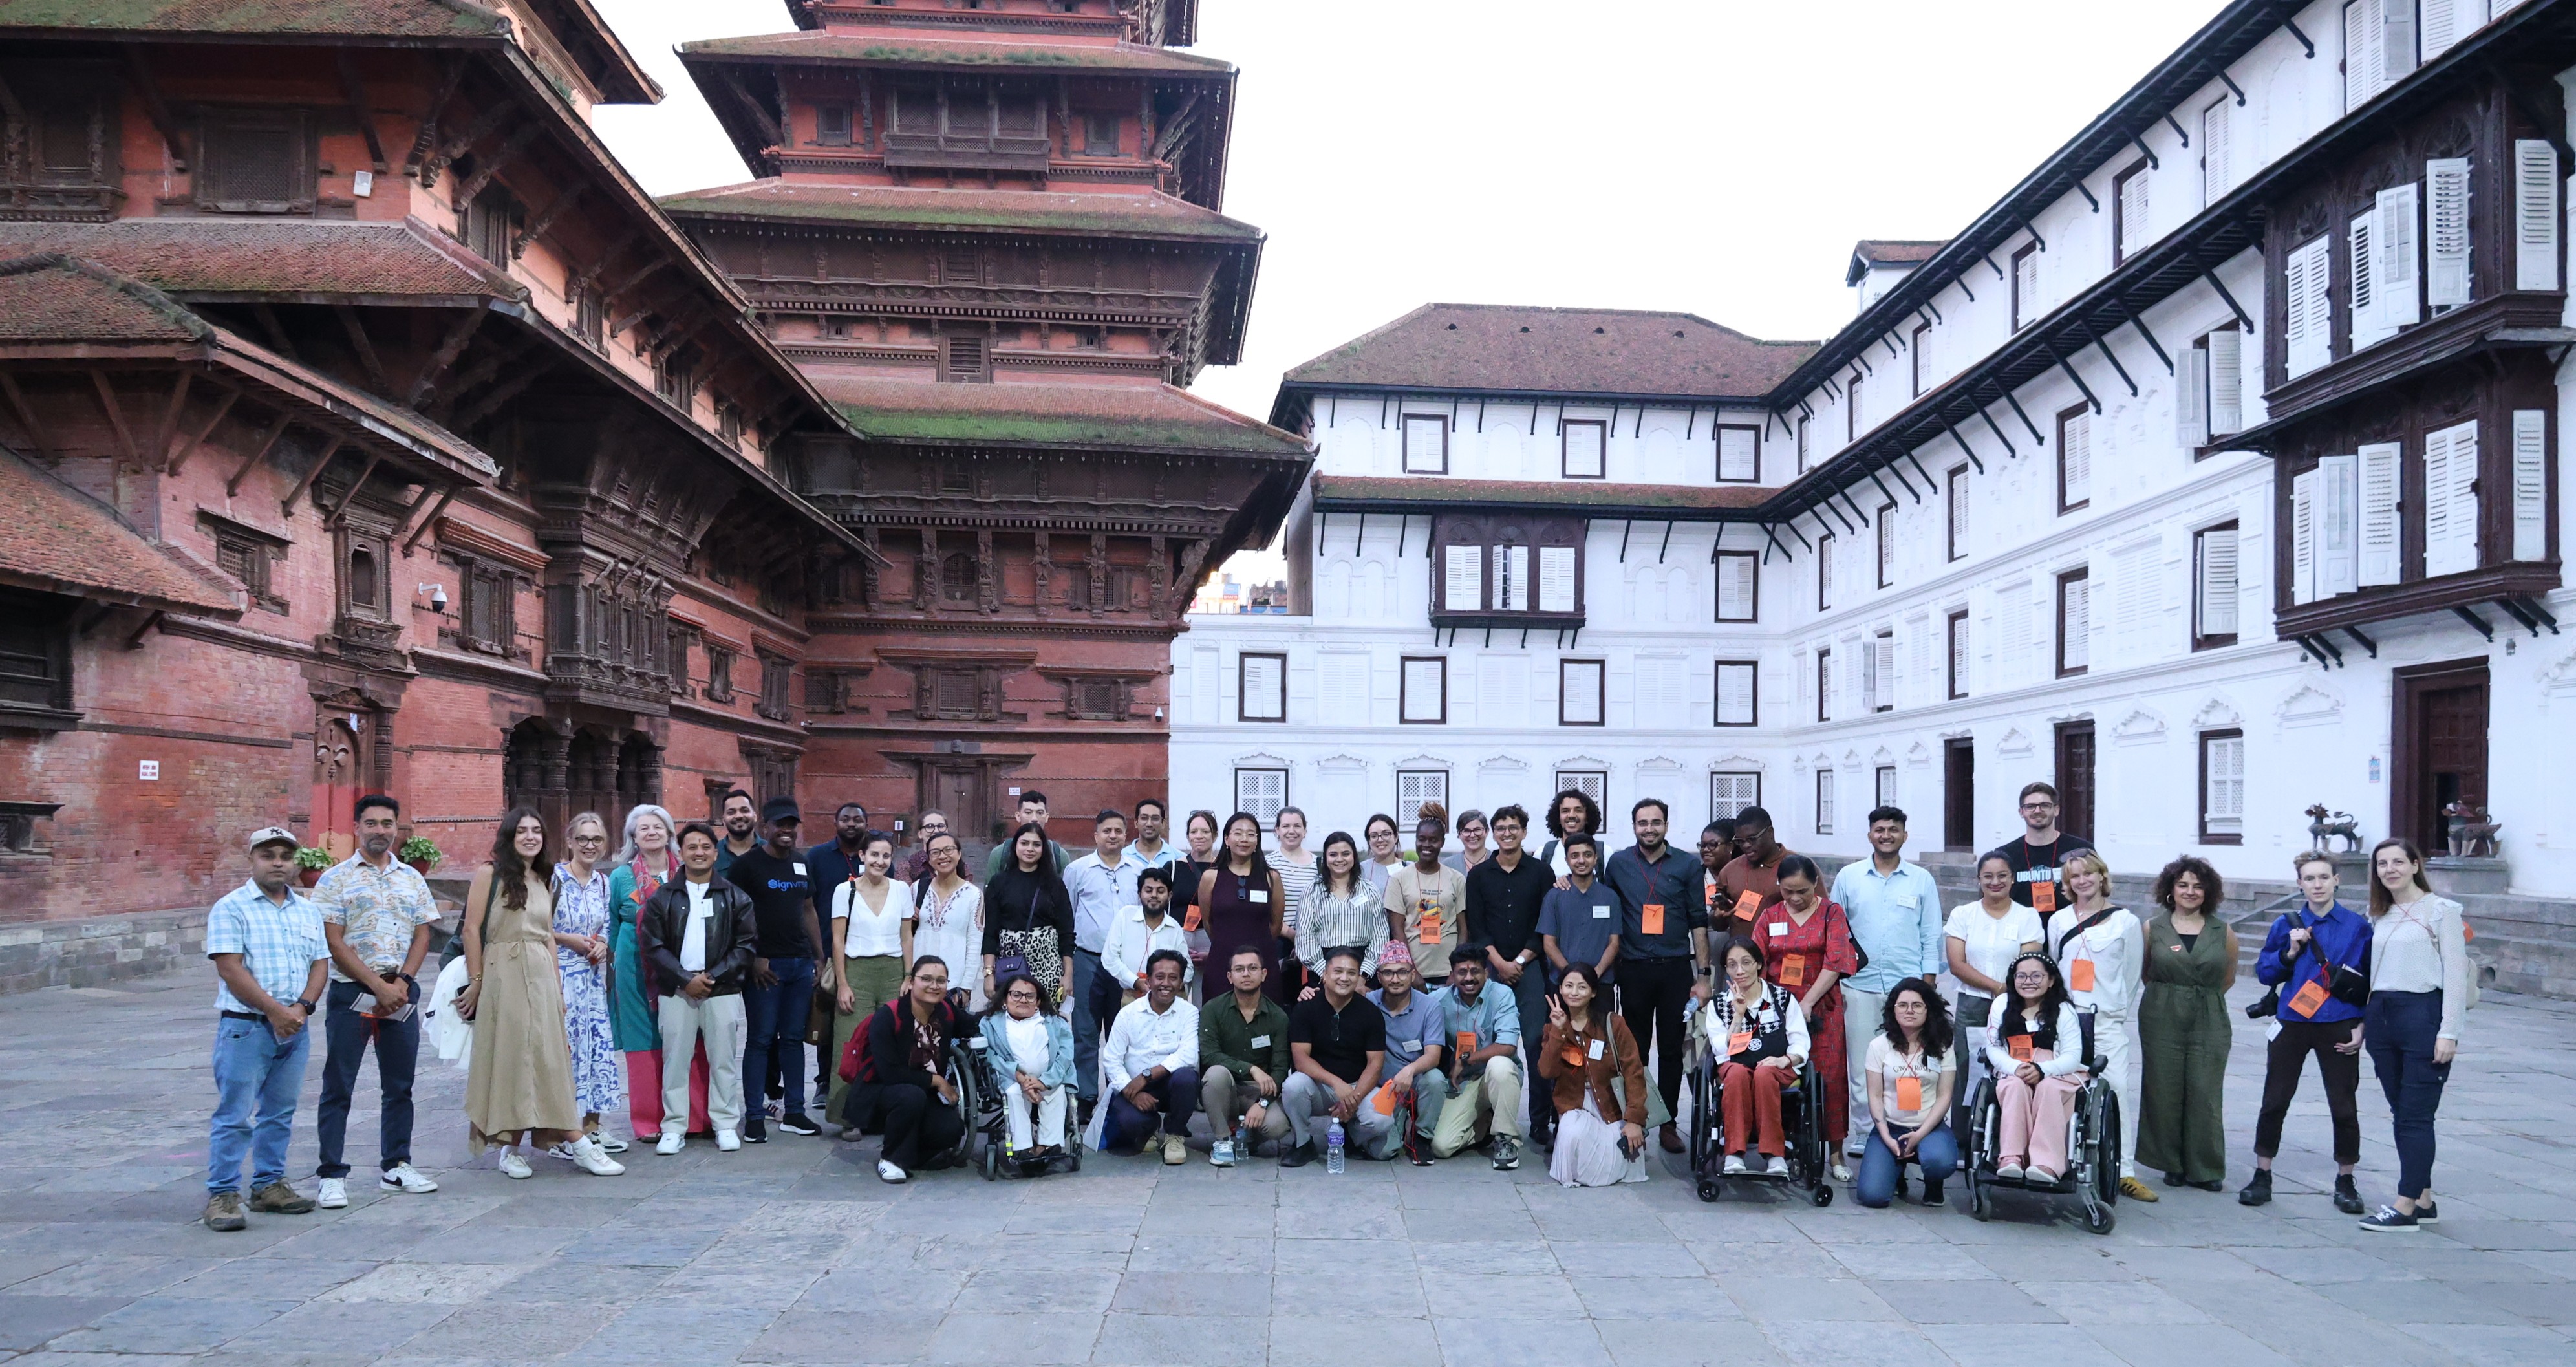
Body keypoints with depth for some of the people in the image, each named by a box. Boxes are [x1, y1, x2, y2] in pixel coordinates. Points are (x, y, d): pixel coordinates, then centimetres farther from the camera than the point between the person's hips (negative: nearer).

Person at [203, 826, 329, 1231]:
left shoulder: (308, 911, 13)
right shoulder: (231, 908, -5)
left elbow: (320, 964, 10)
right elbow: (230, 969, -13)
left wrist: (302, 1007, -8)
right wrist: (274, 1011, -16)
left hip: (295, 1028, 6)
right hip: (245, 1027, -6)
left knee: (280, 1113, 12)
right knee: (235, 1115, -4)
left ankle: (269, 1185, 22)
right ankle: (222, 1195, 2)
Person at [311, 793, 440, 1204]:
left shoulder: (412, 879, 12)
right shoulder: (336, 879, 0)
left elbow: (422, 936, 10)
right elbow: (334, 943, -6)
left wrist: (401, 983, -6)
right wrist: (377, 986, -13)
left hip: (403, 993, 4)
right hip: (351, 993, -4)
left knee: (400, 1085, 10)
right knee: (338, 1088, -2)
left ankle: (396, 1166, 19)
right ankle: (332, 1174, 4)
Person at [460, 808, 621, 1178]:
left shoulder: (545, 880, 16)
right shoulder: (489, 874, -2)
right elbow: (471, 929, -5)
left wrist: (556, 983, 13)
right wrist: (476, 981, -7)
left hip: (541, 977, 5)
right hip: (503, 975, -5)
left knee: (550, 1059, 3)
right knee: (508, 1057, -1)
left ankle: (576, 1143, 3)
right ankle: (509, 1149, 7)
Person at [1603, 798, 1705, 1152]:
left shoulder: (1687, 865, 3)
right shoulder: (1618, 864, 5)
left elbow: (1699, 921, 3)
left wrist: (1703, 975, -2)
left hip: (1675, 968, 0)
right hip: (1634, 969, 0)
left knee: (1672, 1049, 4)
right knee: (1634, 1049, 5)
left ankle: (1668, 1122, 11)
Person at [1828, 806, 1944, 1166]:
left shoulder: (1922, 880, 7)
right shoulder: (1848, 877, 7)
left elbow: (1931, 936, 8)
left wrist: (1928, 984, 2)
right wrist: (1833, 980, 5)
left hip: (1908, 987, -1)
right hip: (1859, 985, 1)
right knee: (1861, 1066, 4)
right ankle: (1861, 1135, 12)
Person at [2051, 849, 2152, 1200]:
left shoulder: (2126, 922, 5)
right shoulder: (2059, 921, 13)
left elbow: (2133, 974, 8)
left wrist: (2122, 1014, 5)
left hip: (2109, 1022, -3)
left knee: (2119, 1090, -11)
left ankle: (2125, 1172, -10)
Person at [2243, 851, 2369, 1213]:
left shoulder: (2358, 926, 0)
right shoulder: (2286, 926, 4)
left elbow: (2370, 980, 4)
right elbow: (2264, 973, 5)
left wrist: (2362, 1025, -3)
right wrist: (2291, 952, -11)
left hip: (2338, 1028, -1)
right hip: (2292, 1024, 1)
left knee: (2344, 1106, 2)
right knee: (2274, 1102, 4)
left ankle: (2345, 1182, 19)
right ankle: (2262, 1177, 15)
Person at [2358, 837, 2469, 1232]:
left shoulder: (2441, 910, -4)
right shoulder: (2379, 916, 15)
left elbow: (2456, 975, -9)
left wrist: (2448, 1033, -14)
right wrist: (2363, 1022, 9)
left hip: (2423, 1015, -7)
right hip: (2382, 1017, 7)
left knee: (2416, 1115, -6)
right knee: (2401, 1114, 9)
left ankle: (2405, 1207, -5)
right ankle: (2424, 1200, 18)